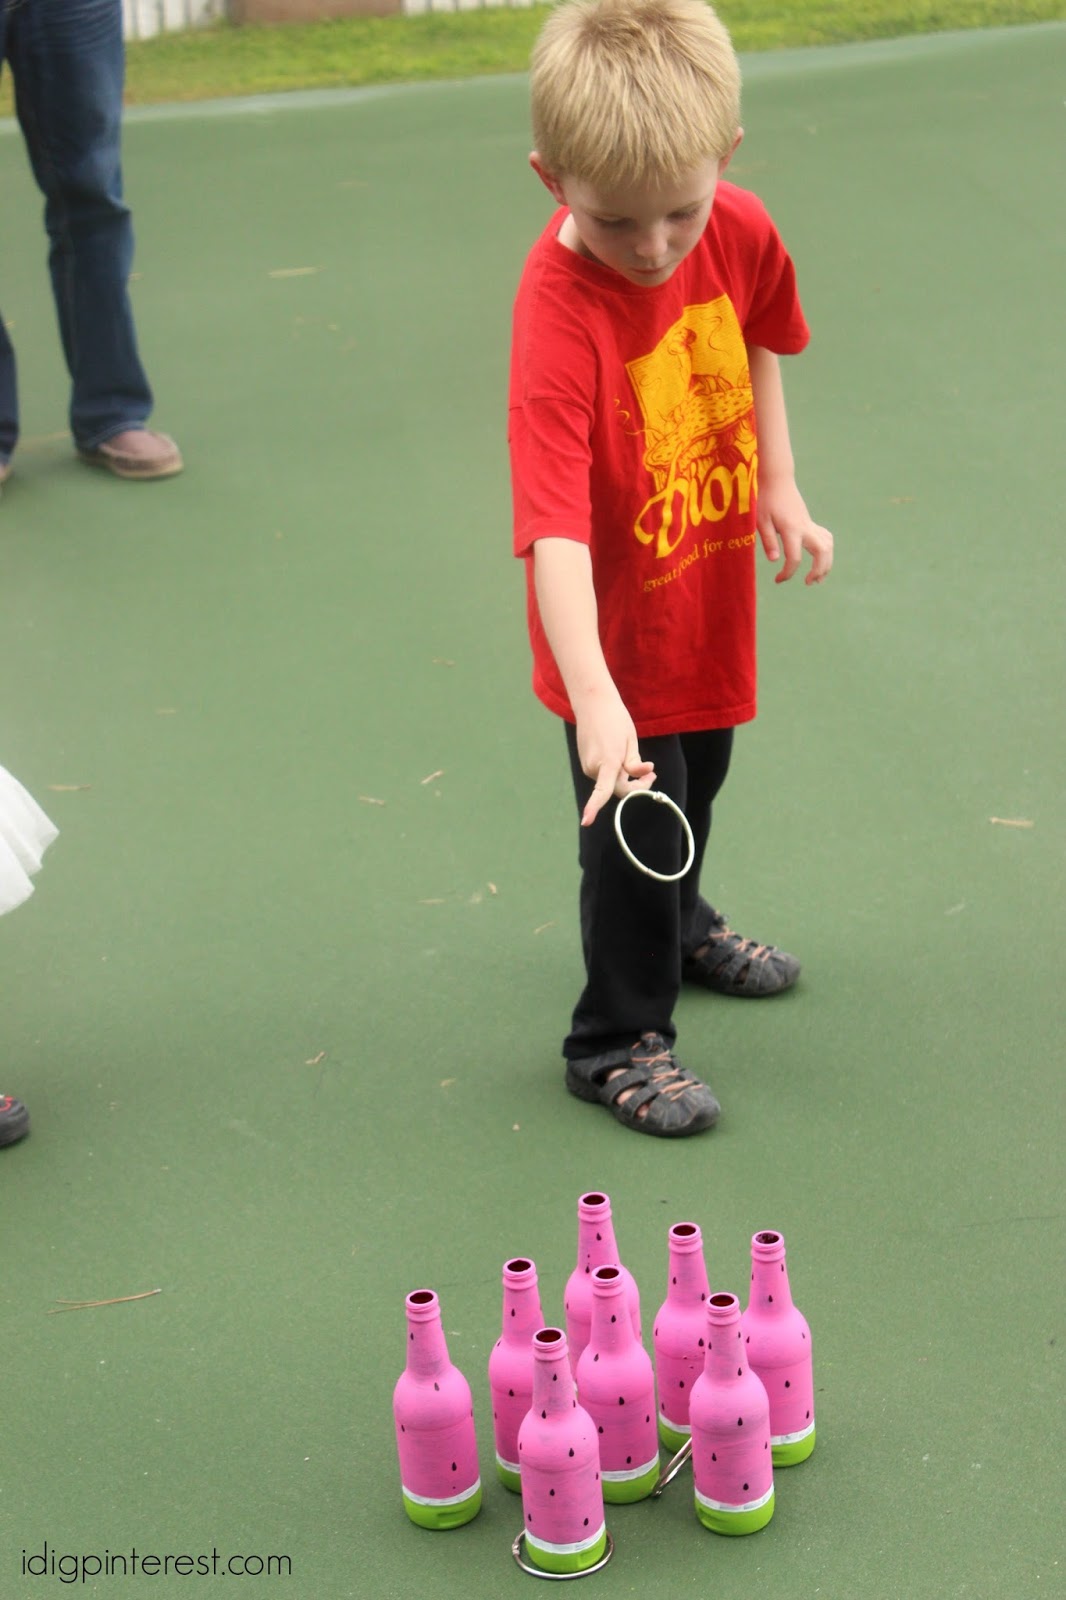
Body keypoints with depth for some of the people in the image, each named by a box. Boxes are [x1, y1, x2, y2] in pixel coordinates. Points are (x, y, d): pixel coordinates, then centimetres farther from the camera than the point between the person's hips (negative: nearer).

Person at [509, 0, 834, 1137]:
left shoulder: (741, 232, -14)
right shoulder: (558, 314, -33)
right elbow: (554, 529, -39)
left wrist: (777, 483, 7)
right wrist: (593, 699, -47)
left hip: (709, 596, 7)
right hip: (616, 626, -6)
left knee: (696, 782, 27)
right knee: (635, 821, 2)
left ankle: (679, 929, 55)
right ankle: (618, 1040, 23)